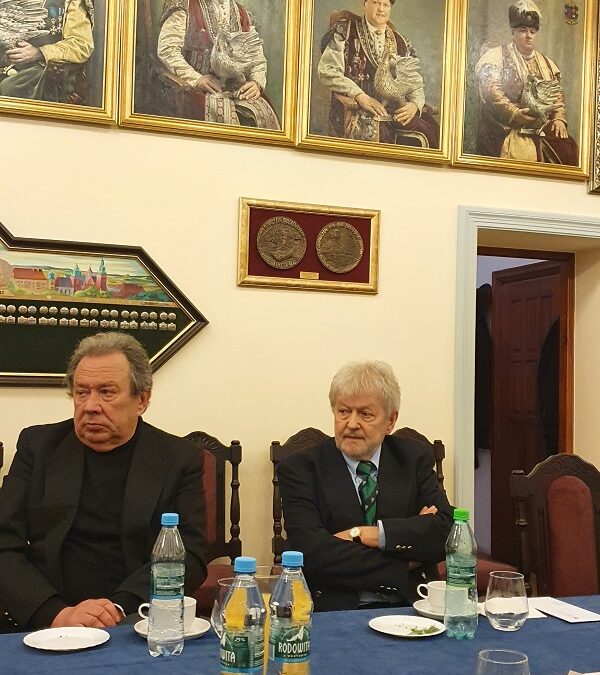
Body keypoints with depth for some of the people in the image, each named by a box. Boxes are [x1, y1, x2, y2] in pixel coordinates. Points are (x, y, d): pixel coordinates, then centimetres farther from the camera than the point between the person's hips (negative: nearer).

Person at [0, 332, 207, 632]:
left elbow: (189, 557, 0)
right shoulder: (38, 445, 10)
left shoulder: (180, 459, 6)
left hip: (135, 622, 1)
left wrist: (118, 608, -16)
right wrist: (58, 614, -14)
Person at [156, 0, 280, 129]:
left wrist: (257, 83, -6)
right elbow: (167, 48, -5)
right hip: (200, 89, -4)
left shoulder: (243, 14, 18)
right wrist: (196, 79, -16)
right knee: (222, 114, -34)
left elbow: (258, 57, 16)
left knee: (263, 113, -25)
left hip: (239, 90, 4)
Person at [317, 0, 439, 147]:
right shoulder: (345, 31, 8)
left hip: (395, 111, 4)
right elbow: (327, 71, -3)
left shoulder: (400, 43, 20)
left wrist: (415, 104, -6)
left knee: (430, 131, -23)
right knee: (376, 134, -37)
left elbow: (415, 83, 18)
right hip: (356, 109, -4)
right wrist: (360, 96, -14)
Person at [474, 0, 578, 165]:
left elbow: (557, 94, 18)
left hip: (543, 128, 5)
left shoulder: (546, 63, 22)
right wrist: (514, 112, -18)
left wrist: (559, 119, -1)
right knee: (522, 155, -30)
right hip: (510, 129, -5)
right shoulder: (497, 56, 7)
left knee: (568, 150, -17)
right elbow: (491, 89, -6)